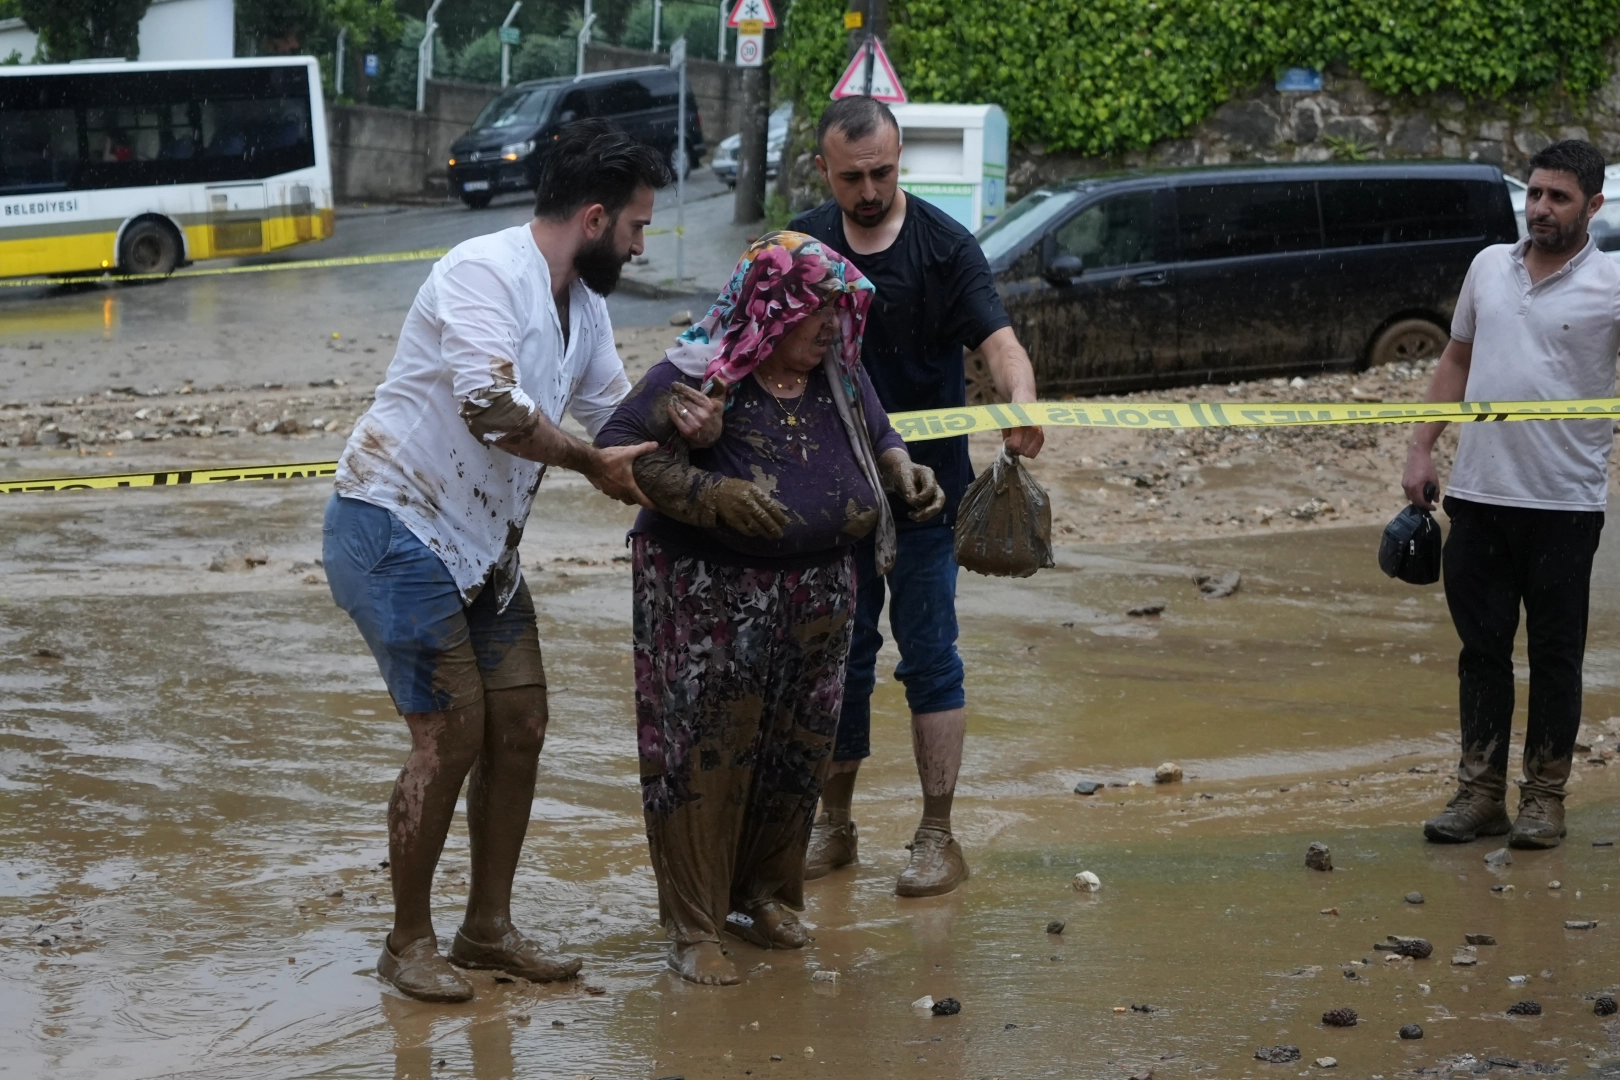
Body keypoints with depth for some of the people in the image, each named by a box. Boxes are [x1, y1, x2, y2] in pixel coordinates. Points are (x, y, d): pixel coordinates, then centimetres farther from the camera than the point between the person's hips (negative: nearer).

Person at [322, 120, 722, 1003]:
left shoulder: (581, 305, 11)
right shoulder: (486, 271, -19)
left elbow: (614, 407, 16)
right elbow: (491, 405, -32)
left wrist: (673, 419, -7)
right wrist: (593, 465, -22)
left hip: (481, 542, 9)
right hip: (395, 527, -9)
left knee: (520, 724, 7)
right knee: (453, 734, -8)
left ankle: (488, 927, 20)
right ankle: (408, 942, 7)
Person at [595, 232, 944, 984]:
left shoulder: (838, 374, 8)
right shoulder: (695, 377, -12)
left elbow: (878, 437, 24)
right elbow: (618, 451, -17)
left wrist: (903, 472, 0)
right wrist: (711, 494, -27)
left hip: (816, 599, 6)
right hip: (708, 598, -6)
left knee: (795, 753, 12)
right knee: (704, 753, -5)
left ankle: (763, 896, 29)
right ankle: (693, 928, 2)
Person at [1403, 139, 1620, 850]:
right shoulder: (1489, 266, 9)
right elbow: (1457, 359, 18)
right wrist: (1422, 447, 14)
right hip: (1478, 494, 4)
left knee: (1556, 652, 4)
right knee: (1482, 646, 9)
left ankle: (1545, 796, 13)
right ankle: (1480, 790, 17)